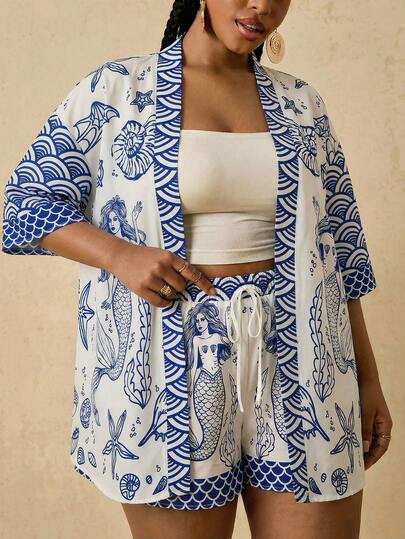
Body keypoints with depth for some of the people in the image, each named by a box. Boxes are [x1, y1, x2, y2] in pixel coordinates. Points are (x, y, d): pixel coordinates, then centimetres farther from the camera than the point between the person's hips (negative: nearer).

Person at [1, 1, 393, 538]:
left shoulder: (300, 104, 11)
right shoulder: (115, 89, 2)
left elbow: (341, 248, 12)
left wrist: (368, 378, 10)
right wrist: (119, 254, -14)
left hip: (296, 367, 3)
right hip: (173, 369, -2)